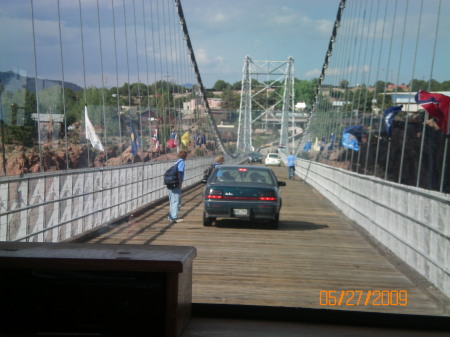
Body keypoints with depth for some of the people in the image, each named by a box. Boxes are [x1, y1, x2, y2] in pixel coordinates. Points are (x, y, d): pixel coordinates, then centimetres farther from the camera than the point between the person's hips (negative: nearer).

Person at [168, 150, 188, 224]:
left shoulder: (177, 162, 17)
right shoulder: (181, 162, -8)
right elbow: (179, 173, -19)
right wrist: (180, 183, -18)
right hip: (176, 185, -8)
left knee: (172, 201, 15)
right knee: (176, 201, -6)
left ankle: (171, 217, 21)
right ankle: (174, 218, -9)